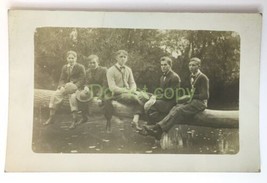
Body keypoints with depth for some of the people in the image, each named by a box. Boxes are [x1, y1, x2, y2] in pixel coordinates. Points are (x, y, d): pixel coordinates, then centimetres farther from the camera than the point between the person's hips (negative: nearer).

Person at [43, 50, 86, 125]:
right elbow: (62, 79, 15)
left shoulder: (80, 67, 2)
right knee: (53, 96, -20)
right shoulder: (64, 67, 18)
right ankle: (51, 118, -13)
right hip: (65, 86, 4)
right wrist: (62, 86, -8)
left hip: (75, 87, -4)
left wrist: (74, 86, -21)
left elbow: (82, 80, -5)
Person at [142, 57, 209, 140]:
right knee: (175, 108, -19)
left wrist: (189, 97, -15)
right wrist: (187, 97, 3)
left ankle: (159, 129, -39)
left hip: (200, 103, -7)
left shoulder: (203, 78, -8)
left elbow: (205, 96, -13)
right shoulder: (191, 77, 18)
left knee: (179, 110, -28)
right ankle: (158, 127, -36)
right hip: (192, 101, 7)